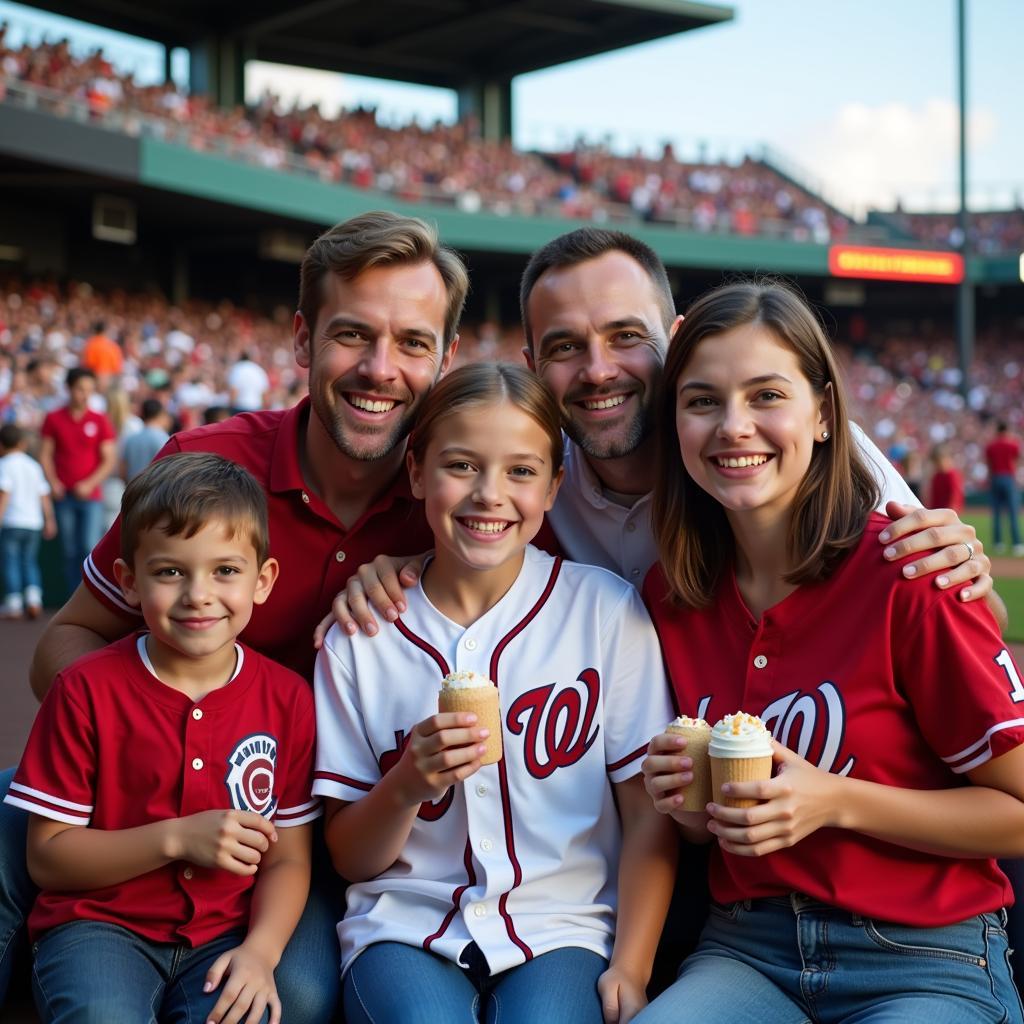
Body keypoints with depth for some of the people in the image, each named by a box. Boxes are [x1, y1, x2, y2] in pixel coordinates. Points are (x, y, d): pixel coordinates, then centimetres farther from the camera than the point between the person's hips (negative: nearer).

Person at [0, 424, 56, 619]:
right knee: (29, 561, 13)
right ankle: (33, 599, 2)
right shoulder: (34, 465, 12)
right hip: (33, 522, 6)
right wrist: (49, 520, 19)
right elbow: (44, 495, 13)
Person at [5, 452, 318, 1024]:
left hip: (225, 934, 1)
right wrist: (175, 838, -17)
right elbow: (47, 858, -5)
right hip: (100, 926, -1)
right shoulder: (88, 690, -4)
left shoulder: (287, 699, 1)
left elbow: (287, 858, 3)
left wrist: (260, 951, -16)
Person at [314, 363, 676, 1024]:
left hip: (561, 928, 0)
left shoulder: (608, 611, -2)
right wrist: (407, 784, -15)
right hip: (405, 928, 1)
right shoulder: (359, 633, 1)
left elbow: (650, 818, 1)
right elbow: (350, 858, 4)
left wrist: (631, 969, -10)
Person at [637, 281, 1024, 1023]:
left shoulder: (904, 572, -12)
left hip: (930, 964, -2)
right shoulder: (670, 595, 3)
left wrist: (835, 803, -19)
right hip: (747, 950, 3)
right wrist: (691, 803, -6)